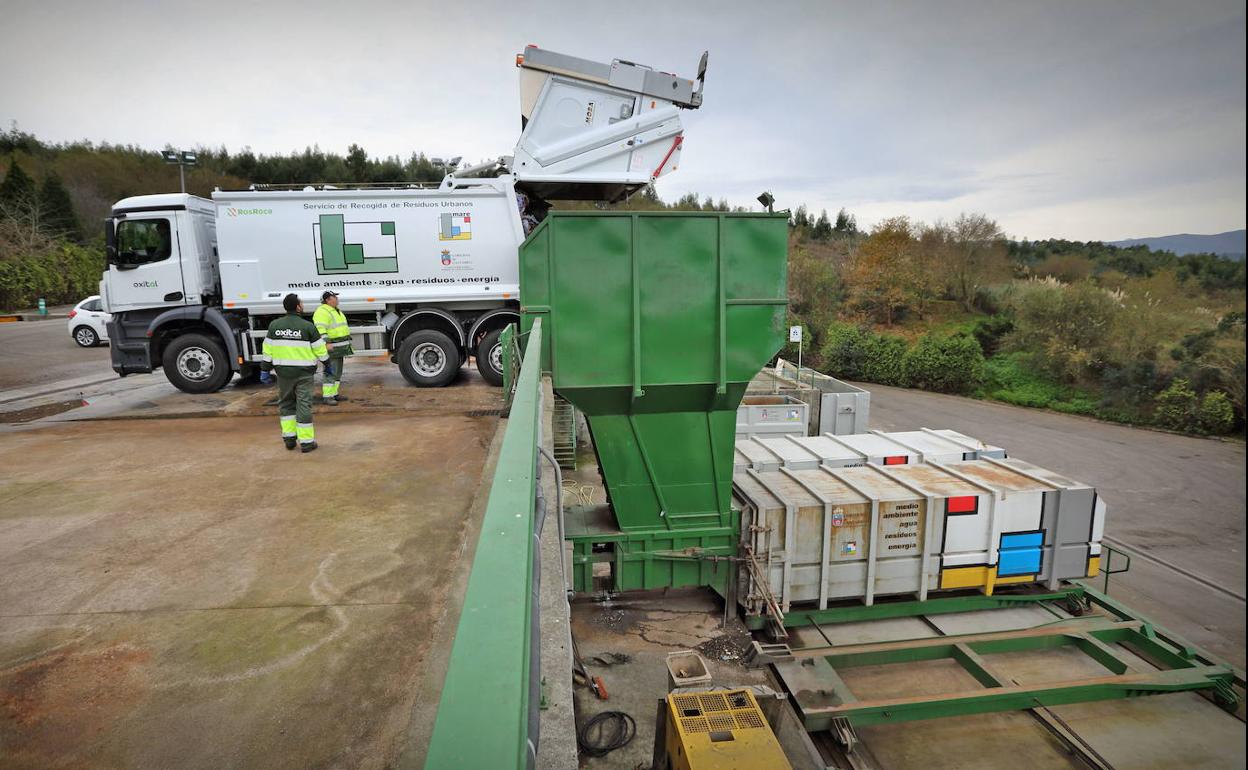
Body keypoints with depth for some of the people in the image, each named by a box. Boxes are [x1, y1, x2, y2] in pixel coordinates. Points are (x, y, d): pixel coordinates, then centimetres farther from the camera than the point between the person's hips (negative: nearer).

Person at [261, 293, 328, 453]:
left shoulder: (274, 325, 2)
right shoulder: (307, 326, -9)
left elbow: (268, 350, 5)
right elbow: (320, 349, -3)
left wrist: (265, 369, 13)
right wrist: (327, 363, 12)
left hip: (283, 372, 3)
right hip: (304, 373, -3)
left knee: (286, 403, 18)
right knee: (304, 405, 0)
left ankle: (289, 436, 16)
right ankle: (306, 441, 2)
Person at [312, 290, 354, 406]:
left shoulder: (336, 311, 20)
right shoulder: (322, 312, -13)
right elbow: (320, 329, -23)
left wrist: (347, 341, 29)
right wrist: (326, 343, -30)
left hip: (339, 348, 10)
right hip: (330, 348, -10)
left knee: (338, 372, 14)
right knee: (330, 372, -10)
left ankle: (335, 393, 22)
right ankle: (327, 396, -8)